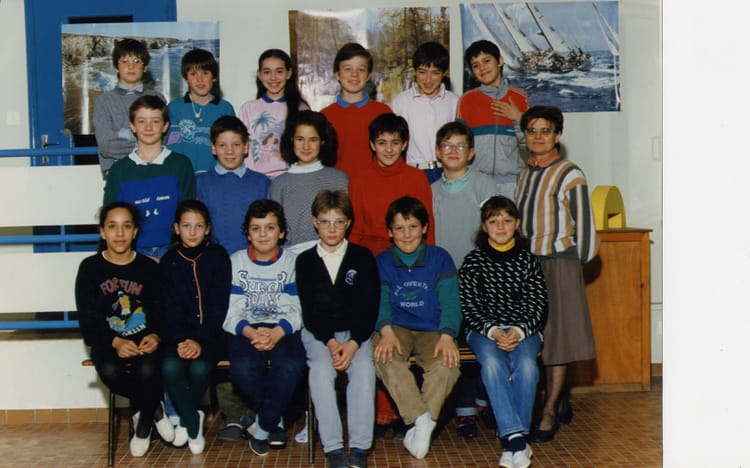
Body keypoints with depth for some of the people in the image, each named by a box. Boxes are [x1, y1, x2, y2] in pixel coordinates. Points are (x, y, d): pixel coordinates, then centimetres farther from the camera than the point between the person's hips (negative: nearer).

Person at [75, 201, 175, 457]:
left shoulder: (149, 267, 7)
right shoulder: (90, 268, 5)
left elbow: (160, 312, 4)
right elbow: (88, 319, -2)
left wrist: (156, 336, -20)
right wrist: (115, 342, -20)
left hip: (145, 340, 0)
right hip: (107, 342, 0)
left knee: (148, 370, -33)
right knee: (109, 371, -34)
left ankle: (143, 426, -2)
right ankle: (155, 407, -5)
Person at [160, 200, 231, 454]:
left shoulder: (218, 257, 2)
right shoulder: (169, 261, 7)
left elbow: (219, 305, -5)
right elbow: (171, 308, 0)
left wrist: (200, 341, -16)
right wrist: (182, 340, -17)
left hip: (211, 333, -1)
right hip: (178, 334, 2)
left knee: (200, 367, -30)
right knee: (171, 366, -29)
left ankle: (184, 419, 0)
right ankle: (194, 423, -6)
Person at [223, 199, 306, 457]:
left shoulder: (292, 262, 8)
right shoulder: (235, 262, 9)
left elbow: (297, 311, -1)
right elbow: (229, 313, 1)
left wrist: (276, 332, -22)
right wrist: (250, 332, -21)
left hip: (283, 329, 0)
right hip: (246, 330, 1)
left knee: (291, 366, -33)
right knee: (242, 369, -31)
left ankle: (262, 426, -11)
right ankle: (274, 421, -5)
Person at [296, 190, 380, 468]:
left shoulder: (363, 257, 6)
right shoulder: (305, 261, 7)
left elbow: (369, 307, 0)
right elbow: (309, 310, 0)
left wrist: (353, 343, -15)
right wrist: (330, 342, -15)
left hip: (356, 332, 0)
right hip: (317, 333, 0)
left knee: (364, 369, -28)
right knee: (321, 370, -29)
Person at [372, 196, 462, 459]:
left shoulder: (440, 258, 8)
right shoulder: (381, 262, 10)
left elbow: (450, 301, 0)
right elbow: (380, 301, -2)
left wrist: (447, 335, -19)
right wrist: (386, 331, -24)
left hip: (432, 329, 0)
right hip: (397, 328, 0)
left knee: (447, 364, -32)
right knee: (383, 357, -34)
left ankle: (421, 426, -22)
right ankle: (421, 419, -33)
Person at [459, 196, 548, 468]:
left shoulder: (528, 260, 7)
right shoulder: (473, 262, 5)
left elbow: (537, 305, 2)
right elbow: (469, 308, -1)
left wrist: (518, 332, -16)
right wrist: (493, 331, -17)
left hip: (524, 330, 1)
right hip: (484, 330, -1)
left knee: (525, 364, -31)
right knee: (492, 362, -32)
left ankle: (513, 438, -27)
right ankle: (517, 439, -37)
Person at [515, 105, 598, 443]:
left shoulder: (570, 176, -5)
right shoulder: (524, 175, 13)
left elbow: (584, 224, -4)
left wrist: (573, 262, 0)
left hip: (559, 263, -6)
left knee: (557, 336, -4)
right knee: (539, 338, 8)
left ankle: (549, 412, -1)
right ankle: (559, 403, 21)